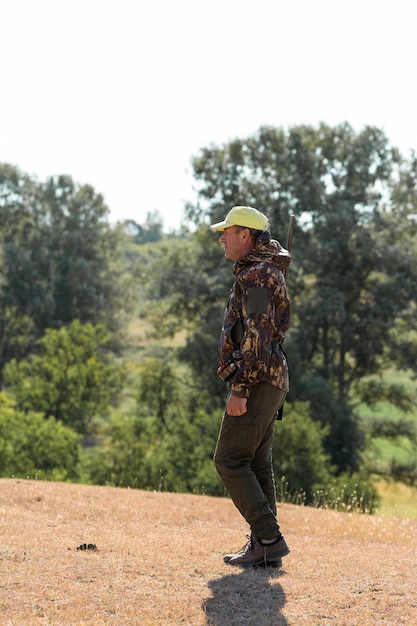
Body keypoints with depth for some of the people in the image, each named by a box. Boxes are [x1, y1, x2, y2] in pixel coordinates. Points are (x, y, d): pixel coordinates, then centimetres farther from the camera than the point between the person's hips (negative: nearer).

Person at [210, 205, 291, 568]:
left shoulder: (256, 275, -13)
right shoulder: (268, 272, 21)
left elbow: (257, 335, -22)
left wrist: (239, 389, -23)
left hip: (257, 380, -10)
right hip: (272, 379, 10)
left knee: (230, 460, -9)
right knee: (257, 463, 10)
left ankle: (268, 539, -11)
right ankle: (264, 548, 11)